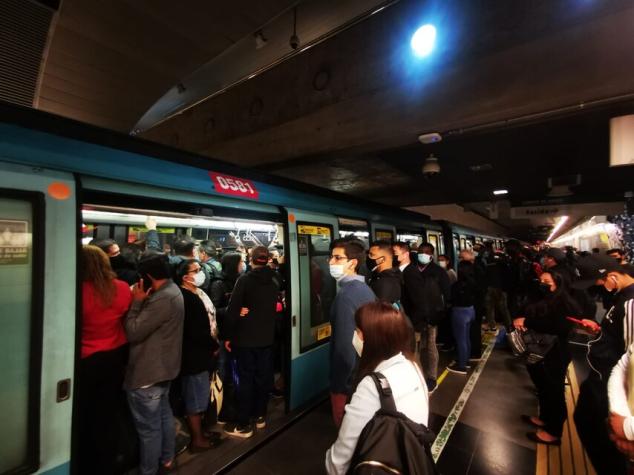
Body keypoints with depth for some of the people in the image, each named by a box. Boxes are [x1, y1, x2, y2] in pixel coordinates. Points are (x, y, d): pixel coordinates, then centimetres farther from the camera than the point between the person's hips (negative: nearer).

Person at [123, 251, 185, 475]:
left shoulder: (162, 299, -29)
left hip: (147, 373, -10)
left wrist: (136, 302, -16)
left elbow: (133, 332, -23)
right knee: (164, 415, 26)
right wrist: (143, 300, -2)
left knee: (149, 427, 10)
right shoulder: (173, 290, 3)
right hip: (163, 367, 10)